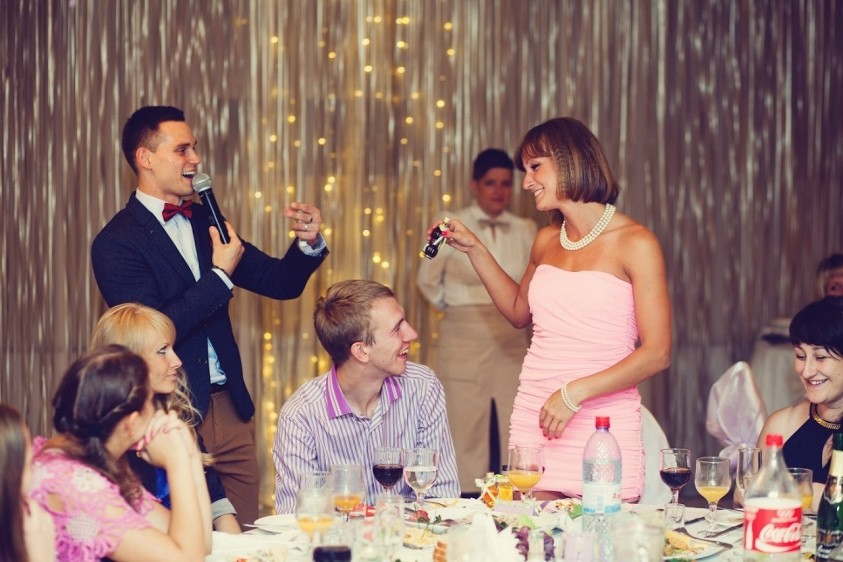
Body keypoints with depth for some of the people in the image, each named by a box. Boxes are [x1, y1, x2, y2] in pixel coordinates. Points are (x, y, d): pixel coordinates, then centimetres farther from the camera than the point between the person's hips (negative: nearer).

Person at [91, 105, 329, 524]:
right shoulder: (116, 243, -10)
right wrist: (220, 275, -15)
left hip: (230, 408, 6)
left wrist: (308, 243, -8)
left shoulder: (205, 222, 11)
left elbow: (280, 283, 12)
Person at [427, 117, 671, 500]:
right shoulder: (547, 241, 12)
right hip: (533, 422, 5)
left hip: (604, 423, -5)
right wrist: (474, 250, 20)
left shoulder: (635, 243, -6)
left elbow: (657, 353, -10)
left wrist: (575, 393, -17)